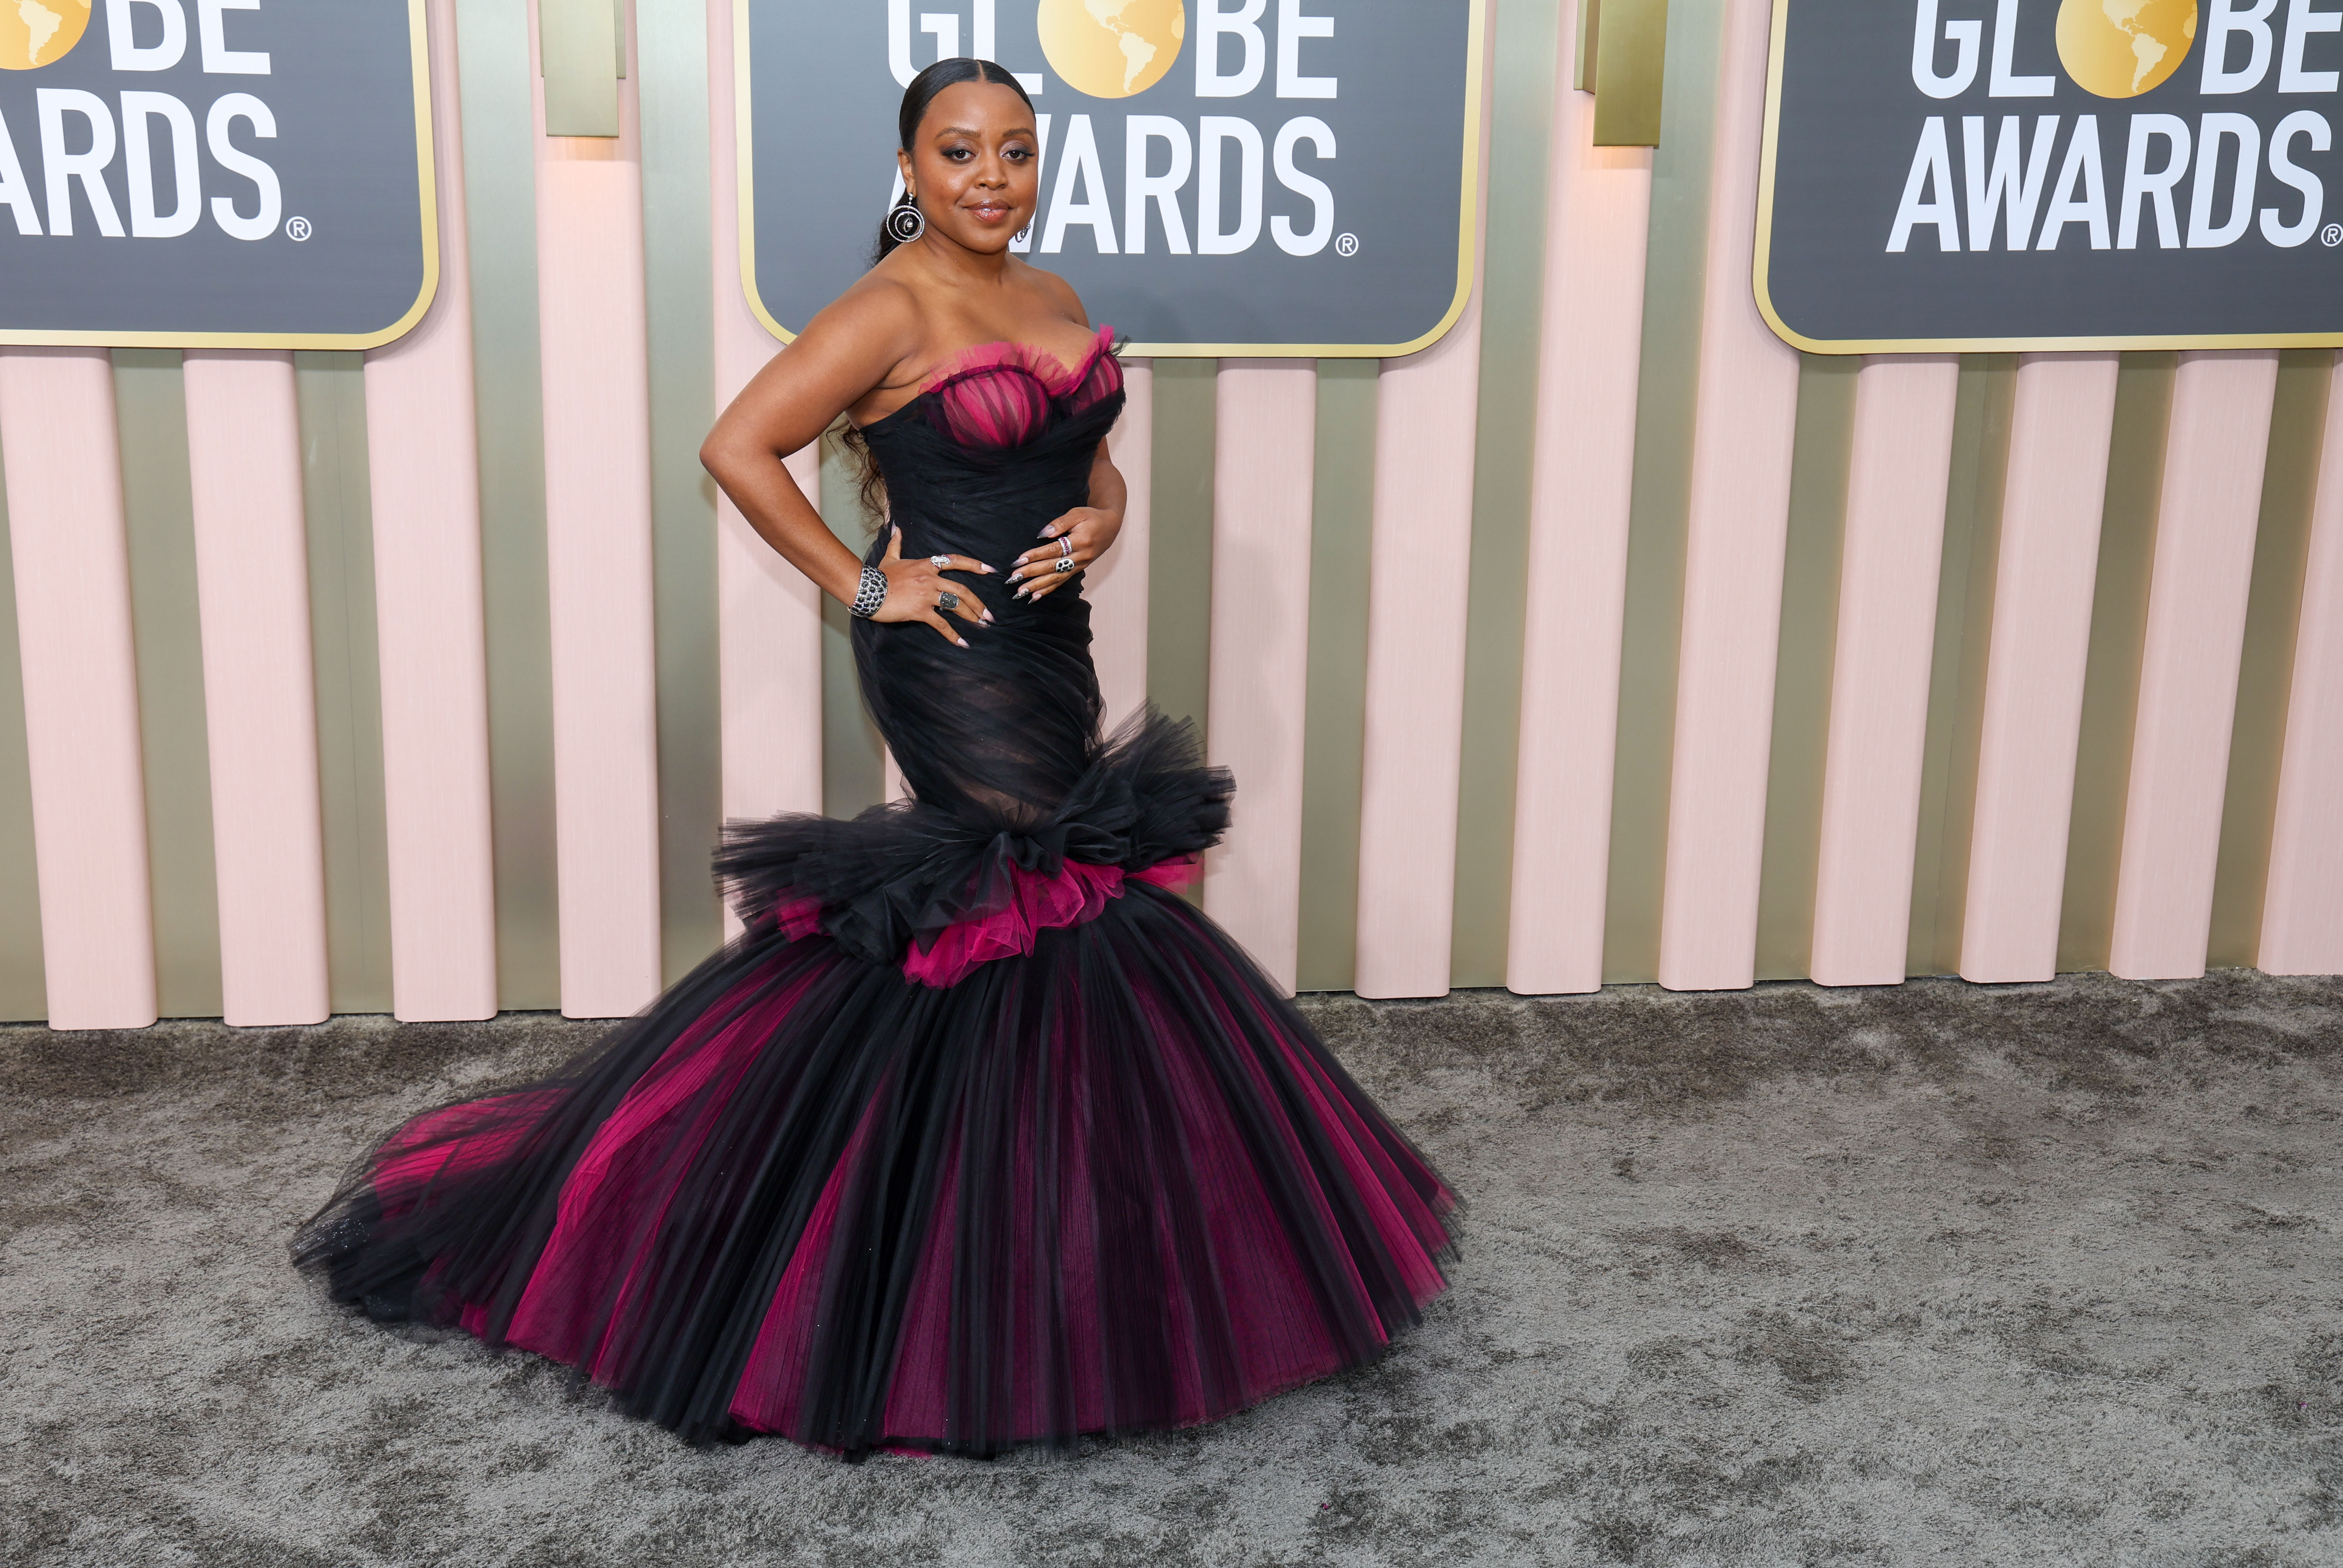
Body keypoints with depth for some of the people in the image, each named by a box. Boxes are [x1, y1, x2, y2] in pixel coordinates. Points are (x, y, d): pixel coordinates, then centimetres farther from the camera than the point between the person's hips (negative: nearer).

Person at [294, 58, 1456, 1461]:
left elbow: (1095, 461, 21)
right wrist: (863, 584, -14)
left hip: (1048, 647, 8)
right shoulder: (893, 308, -11)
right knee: (1076, 910, -6)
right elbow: (739, 448, -15)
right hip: (953, 655, -8)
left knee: (931, 920, 14)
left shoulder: (1055, 301, 12)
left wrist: (1100, 521, -2)